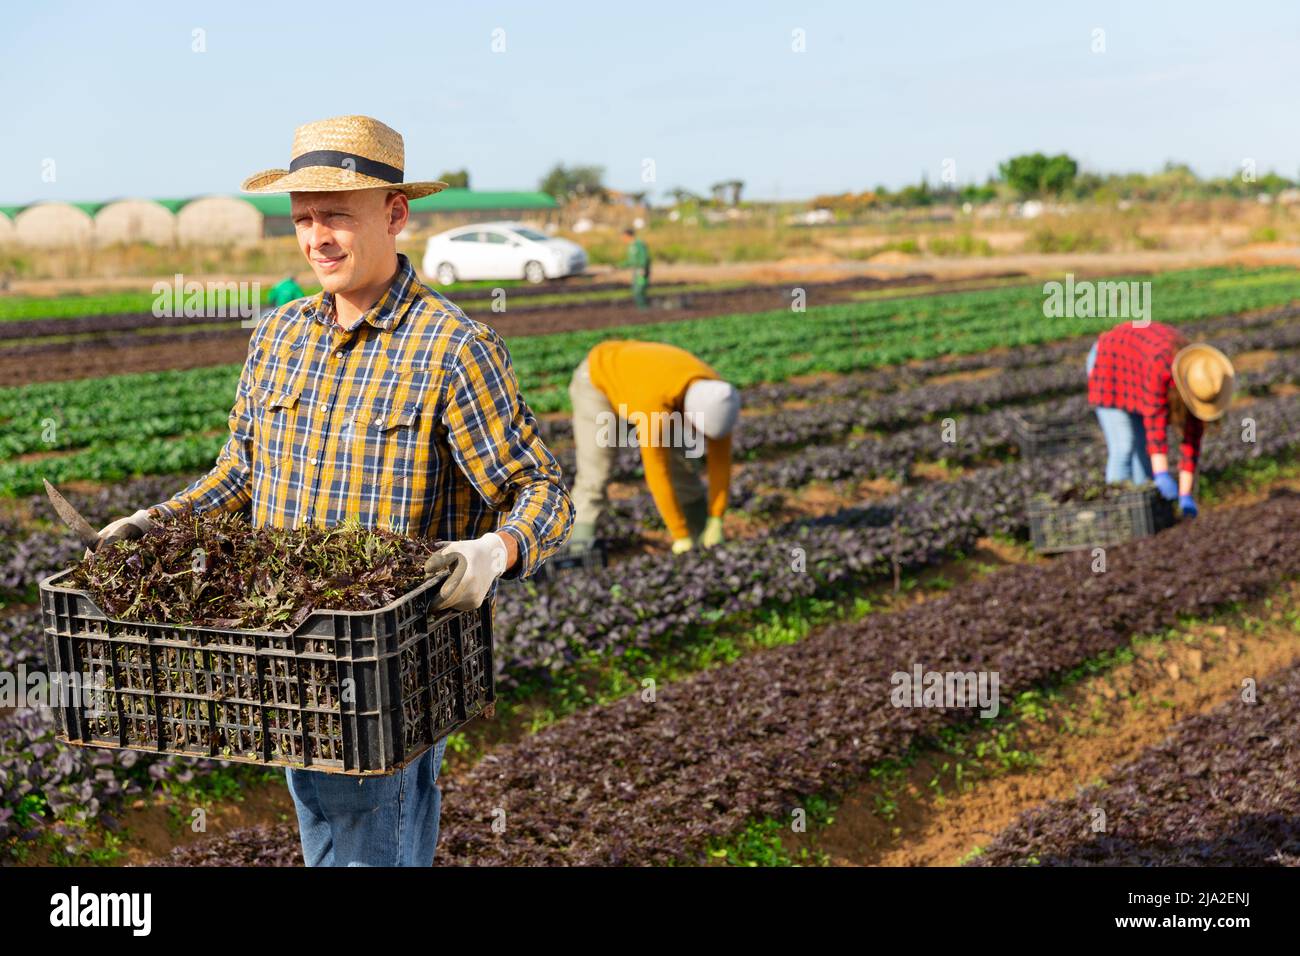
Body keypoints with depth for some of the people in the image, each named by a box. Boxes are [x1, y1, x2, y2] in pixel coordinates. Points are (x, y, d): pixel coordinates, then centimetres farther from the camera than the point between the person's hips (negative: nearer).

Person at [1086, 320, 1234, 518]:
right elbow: (1155, 420, -44)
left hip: (1138, 367, 6)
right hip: (1111, 363, -6)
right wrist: (1162, 475, -50)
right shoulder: (1161, 366, -41)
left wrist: (1186, 495, -22)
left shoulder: (1199, 378, -20)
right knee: (1124, 446, -14)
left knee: (1146, 444, 2)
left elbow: (1192, 441, -18)